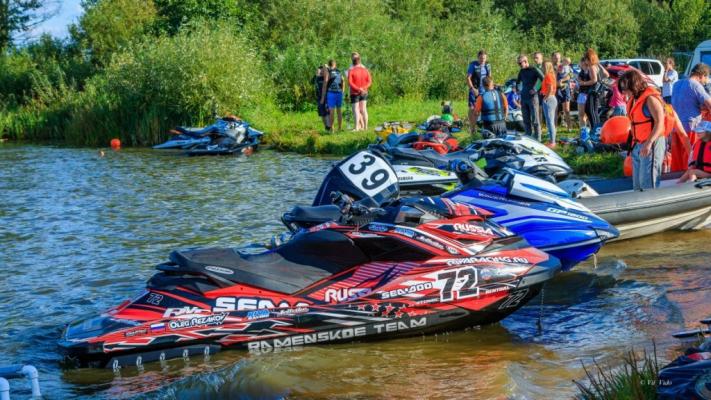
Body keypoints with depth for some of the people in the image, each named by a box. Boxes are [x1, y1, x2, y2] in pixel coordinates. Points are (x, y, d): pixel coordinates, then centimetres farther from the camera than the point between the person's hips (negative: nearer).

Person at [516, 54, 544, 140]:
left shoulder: (534, 70, -6)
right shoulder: (521, 71, 13)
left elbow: (544, 81, -10)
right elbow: (518, 82, 28)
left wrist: (536, 90, -12)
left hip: (532, 98, -6)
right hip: (524, 98, 6)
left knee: (535, 120, -5)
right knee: (526, 120, 7)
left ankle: (537, 140, -2)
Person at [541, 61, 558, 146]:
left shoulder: (548, 76, -14)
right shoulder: (552, 76, 14)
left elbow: (550, 89, -22)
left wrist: (545, 98, -15)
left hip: (548, 99, -10)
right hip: (553, 99, 10)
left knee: (550, 122, -7)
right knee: (551, 121, 14)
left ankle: (552, 142, -7)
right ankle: (552, 140, 18)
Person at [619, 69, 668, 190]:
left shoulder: (650, 98, -13)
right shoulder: (633, 100, 14)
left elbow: (659, 122, -19)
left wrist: (649, 143, -26)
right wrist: (634, 144, 13)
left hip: (651, 145, -9)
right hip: (637, 145, 9)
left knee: (647, 184, -10)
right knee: (637, 184, 11)